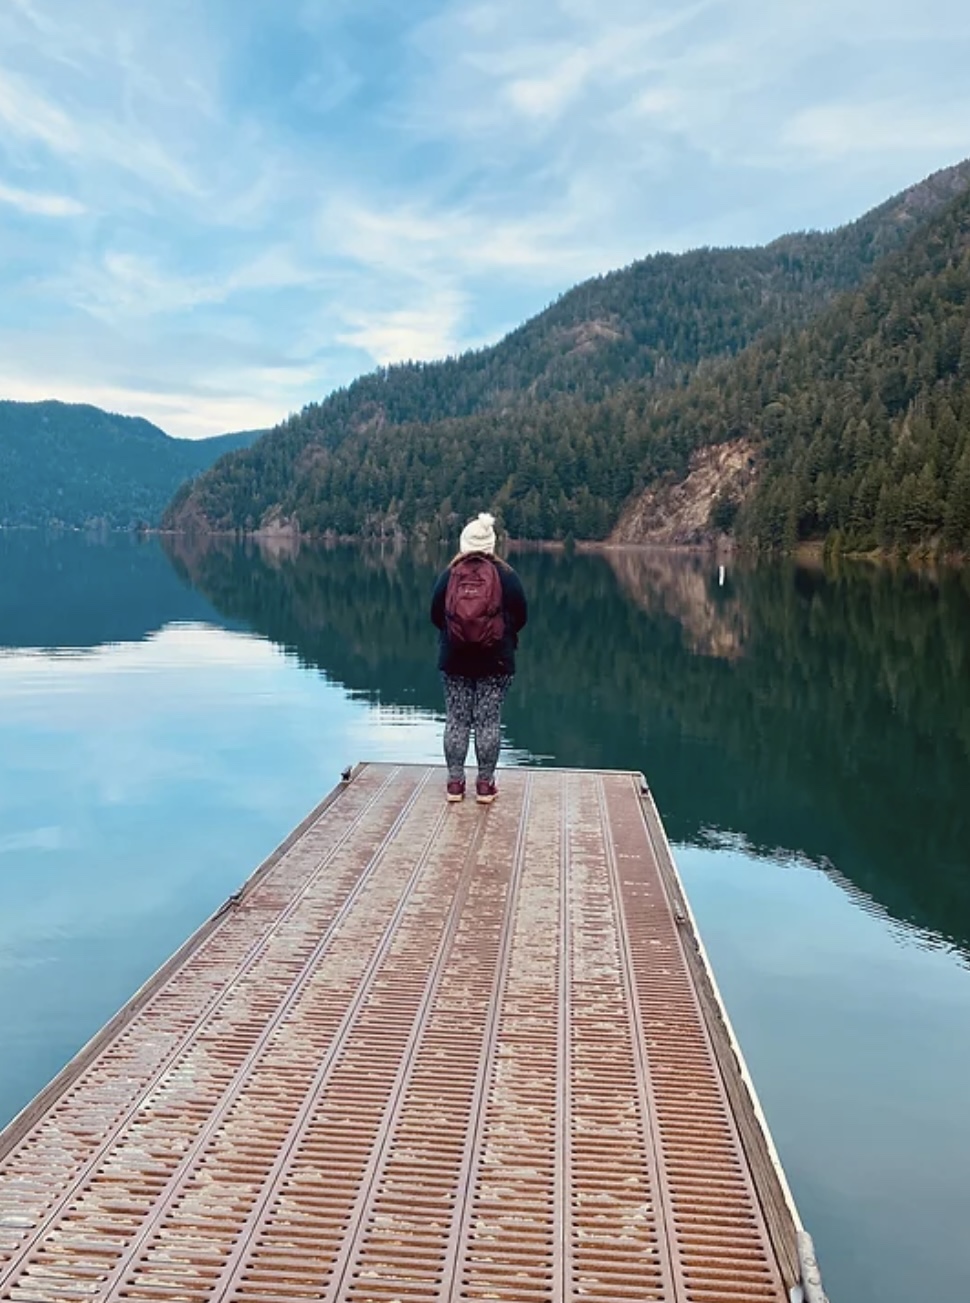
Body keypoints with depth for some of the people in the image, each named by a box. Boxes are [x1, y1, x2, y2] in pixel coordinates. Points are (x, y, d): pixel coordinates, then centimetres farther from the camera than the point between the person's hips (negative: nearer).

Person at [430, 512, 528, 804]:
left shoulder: (448, 575, -2)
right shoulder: (506, 575, -5)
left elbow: (435, 616, 3)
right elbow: (521, 616, -1)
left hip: (454, 660, 1)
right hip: (495, 661, -1)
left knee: (456, 720, 9)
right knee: (489, 721, 5)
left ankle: (455, 782, 14)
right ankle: (485, 784, 11)